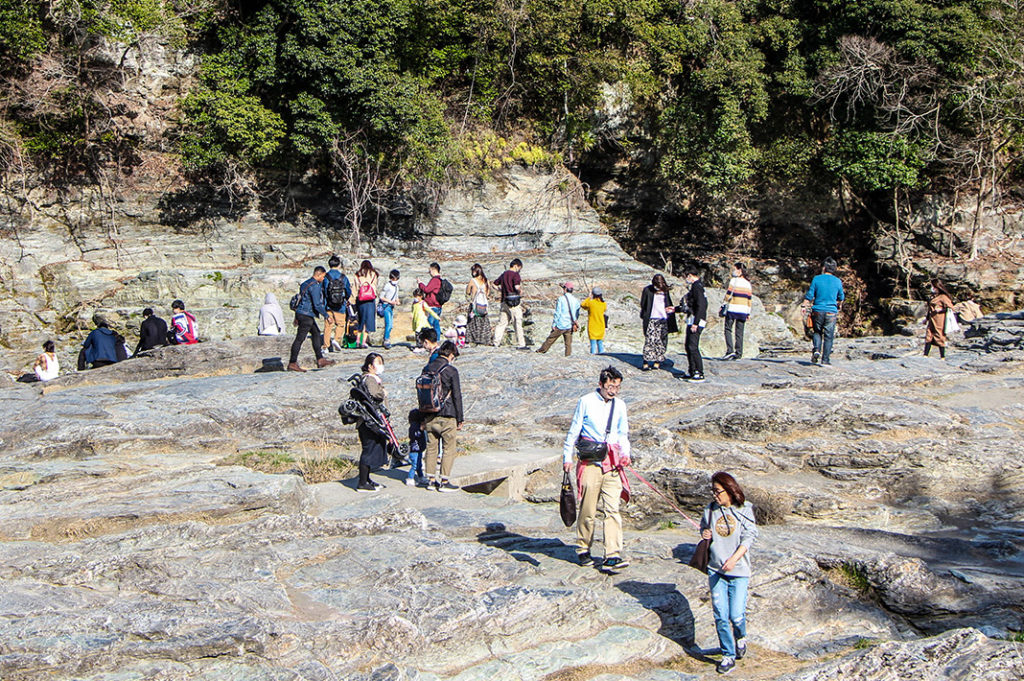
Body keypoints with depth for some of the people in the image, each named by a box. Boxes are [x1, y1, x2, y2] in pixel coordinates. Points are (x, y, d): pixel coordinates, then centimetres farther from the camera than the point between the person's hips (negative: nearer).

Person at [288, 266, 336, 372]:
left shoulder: (306, 283, 16)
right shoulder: (314, 286, -16)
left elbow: (301, 300, 22)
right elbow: (317, 304, -22)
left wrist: (297, 318, 26)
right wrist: (326, 315, -13)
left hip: (303, 314, 10)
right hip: (306, 316, -10)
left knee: (316, 334, 14)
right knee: (300, 339, -7)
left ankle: (320, 360, 15)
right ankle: (292, 363, -4)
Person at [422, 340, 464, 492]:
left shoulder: (427, 369, 6)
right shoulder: (451, 370, -11)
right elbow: (456, 396, -9)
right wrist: (460, 419, -2)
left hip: (429, 416, 6)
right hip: (447, 417, -6)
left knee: (431, 448, 12)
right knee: (449, 449, 3)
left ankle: (431, 480, 16)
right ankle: (444, 482, 2)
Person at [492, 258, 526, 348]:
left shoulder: (503, 274, 14)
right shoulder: (515, 274, -9)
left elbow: (494, 283, 21)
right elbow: (517, 287, -23)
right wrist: (520, 291, -3)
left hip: (504, 301, 7)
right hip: (514, 303, -7)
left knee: (502, 322, 13)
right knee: (518, 323, -4)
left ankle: (496, 342, 13)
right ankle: (520, 344, -4)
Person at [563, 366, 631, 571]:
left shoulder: (620, 405, 13)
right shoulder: (586, 402, 0)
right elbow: (573, 431, 5)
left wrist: (625, 453, 5)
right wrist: (567, 458, 1)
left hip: (613, 463, 3)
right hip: (590, 462, -3)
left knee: (612, 509, -5)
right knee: (588, 509, 0)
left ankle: (612, 556, -8)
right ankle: (583, 550, 18)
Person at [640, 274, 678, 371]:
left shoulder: (665, 291, 8)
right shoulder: (647, 290, -2)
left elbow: (668, 304, 20)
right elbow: (643, 305, 3)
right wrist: (643, 317, 0)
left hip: (663, 320, 4)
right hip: (651, 319, -4)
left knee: (662, 341, 1)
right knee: (650, 340, -11)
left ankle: (657, 362, 9)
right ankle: (645, 363, -9)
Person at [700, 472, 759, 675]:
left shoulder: (744, 511, -3)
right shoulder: (710, 510, 6)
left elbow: (748, 538, -6)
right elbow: (704, 527, 22)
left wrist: (734, 559, -20)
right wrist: (705, 534, -3)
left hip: (738, 570, -3)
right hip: (715, 569, 3)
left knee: (736, 615, -5)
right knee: (720, 616, -2)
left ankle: (740, 637, 28)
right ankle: (728, 656, 12)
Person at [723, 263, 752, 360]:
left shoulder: (733, 281, -6)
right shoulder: (748, 283, 11)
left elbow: (728, 295, -10)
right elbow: (749, 299, 12)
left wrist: (724, 305, 0)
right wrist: (748, 313, 15)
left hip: (732, 309, -5)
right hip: (743, 310, 5)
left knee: (728, 329, 1)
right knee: (739, 332, 7)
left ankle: (730, 350, -12)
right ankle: (738, 353, 5)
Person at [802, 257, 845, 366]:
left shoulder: (816, 279, -3)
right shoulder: (837, 281, 3)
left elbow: (809, 295, -3)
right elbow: (841, 298, 15)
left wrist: (805, 306, 8)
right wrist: (838, 305, 34)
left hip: (818, 311, 0)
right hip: (831, 312, 0)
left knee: (817, 332, 18)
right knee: (828, 336, 5)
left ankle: (816, 350, -7)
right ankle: (825, 360, 2)